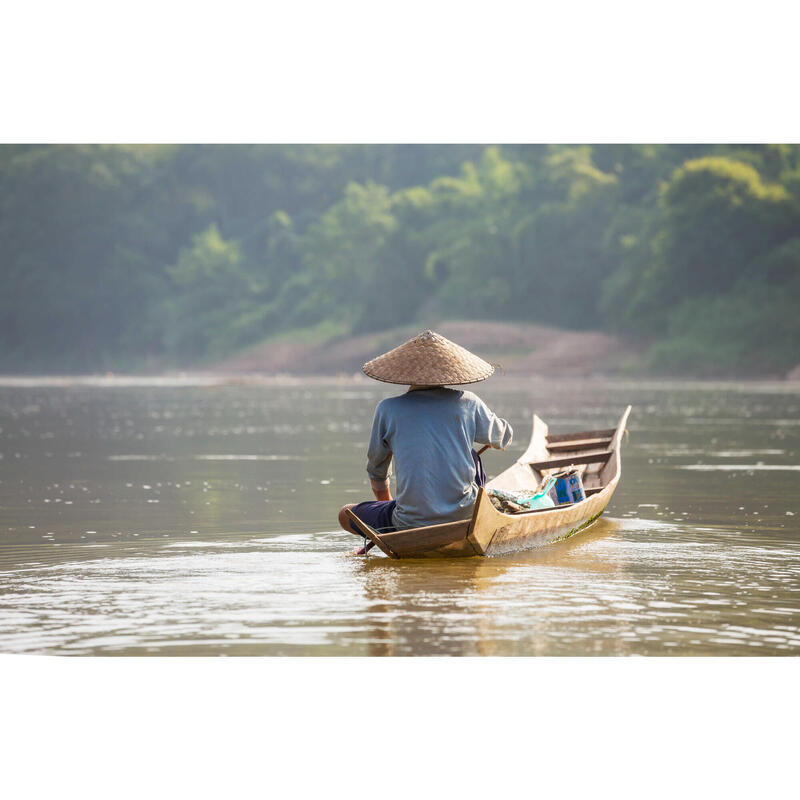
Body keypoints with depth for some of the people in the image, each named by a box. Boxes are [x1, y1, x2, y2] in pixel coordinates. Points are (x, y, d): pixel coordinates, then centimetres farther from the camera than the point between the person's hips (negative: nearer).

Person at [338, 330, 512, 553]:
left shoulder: (388, 409, 0)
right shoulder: (467, 403, 2)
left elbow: (376, 470, 15)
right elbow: (504, 438, 23)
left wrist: (386, 503, 35)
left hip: (411, 524, -1)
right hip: (465, 517, 1)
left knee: (346, 514, 22)